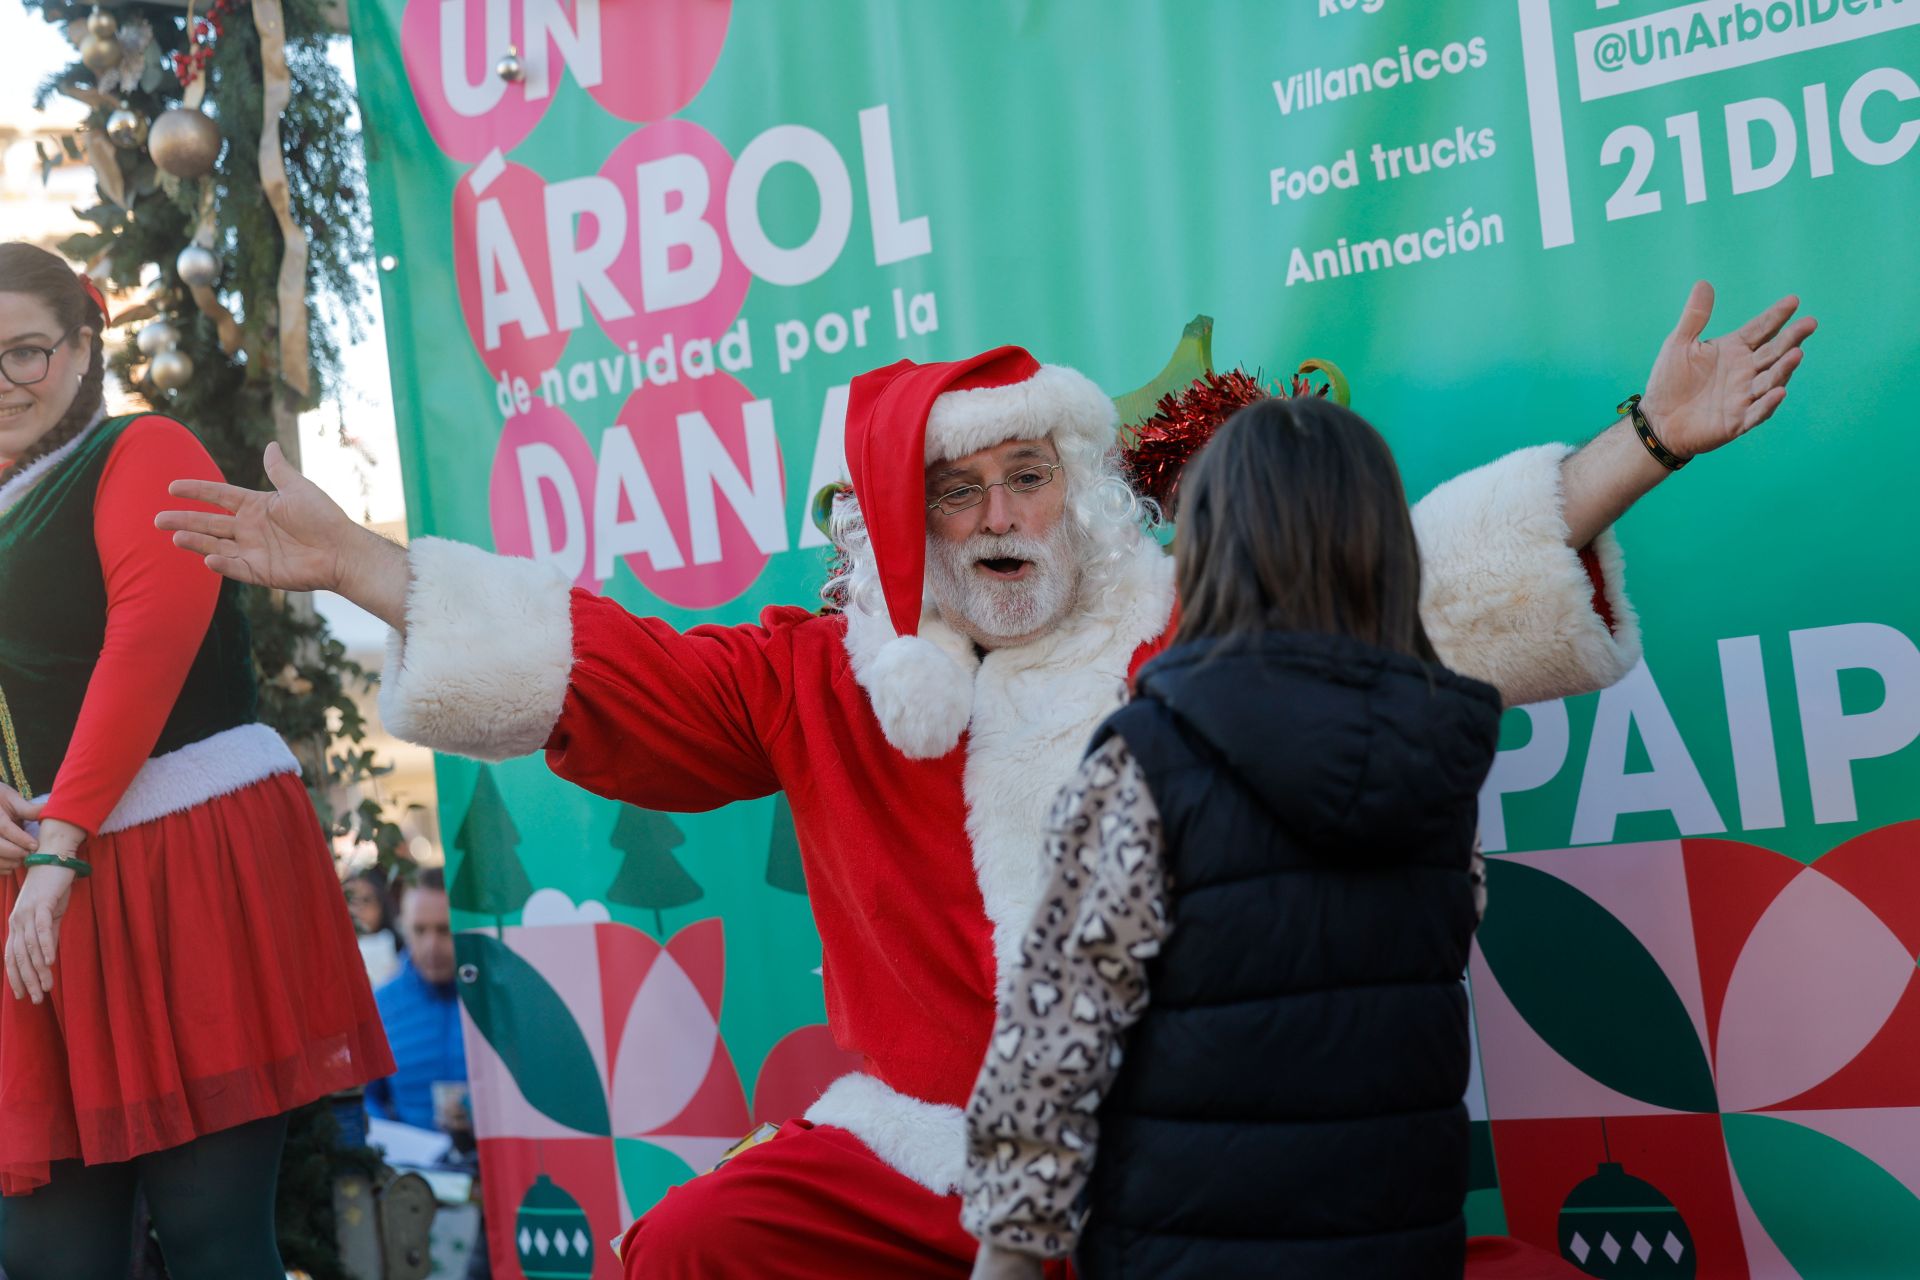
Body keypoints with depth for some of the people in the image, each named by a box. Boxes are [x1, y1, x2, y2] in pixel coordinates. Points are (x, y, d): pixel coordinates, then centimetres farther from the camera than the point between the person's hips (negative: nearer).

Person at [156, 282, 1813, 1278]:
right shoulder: (835, 678, 7)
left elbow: (1435, 580, 1)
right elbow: (607, 670, 6)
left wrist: (1647, 443, -6)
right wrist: (355, 564, 4)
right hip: (918, 1137, 2)